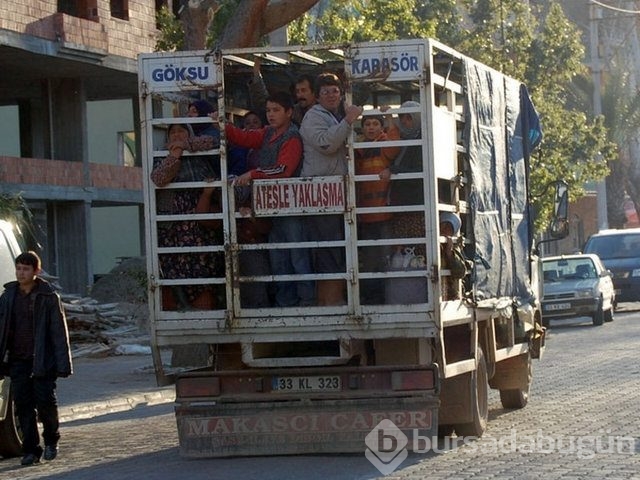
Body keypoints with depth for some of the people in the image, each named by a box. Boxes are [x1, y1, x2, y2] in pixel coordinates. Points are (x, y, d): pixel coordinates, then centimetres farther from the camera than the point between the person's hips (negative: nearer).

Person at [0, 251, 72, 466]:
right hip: (18, 361, 4)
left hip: (42, 360, -4)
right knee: (23, 405, 1)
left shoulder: (48, 297, -4)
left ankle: (51, 440, 20)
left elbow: (59, 332, -4)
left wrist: (63, 364, -10)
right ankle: (31, 450, 9)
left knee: (45, 401, -5)